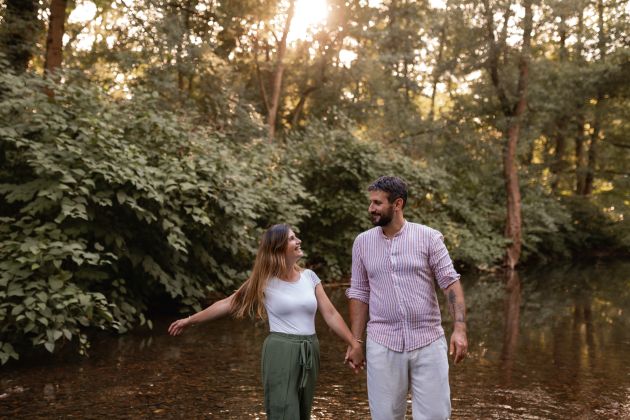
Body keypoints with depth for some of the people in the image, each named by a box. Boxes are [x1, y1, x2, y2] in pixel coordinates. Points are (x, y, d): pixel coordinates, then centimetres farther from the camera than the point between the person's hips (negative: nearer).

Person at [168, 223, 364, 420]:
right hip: (280, 353, -4)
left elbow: (330, 313, 5)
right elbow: (228, 303, 0)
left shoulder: (309, 277, 5)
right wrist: (190, 320, 1)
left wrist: (354, 343, 0)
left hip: (309, 353, 5)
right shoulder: (266, 281, -5)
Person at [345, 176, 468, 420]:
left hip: (428, 341, -2)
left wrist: (460, 328, -17)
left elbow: (450, 282, -5)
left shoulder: (429, 237, -3)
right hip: (382, 344, 2)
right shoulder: (362, 242, 5)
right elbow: (359, 293, 8)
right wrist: (355, 341, 5)